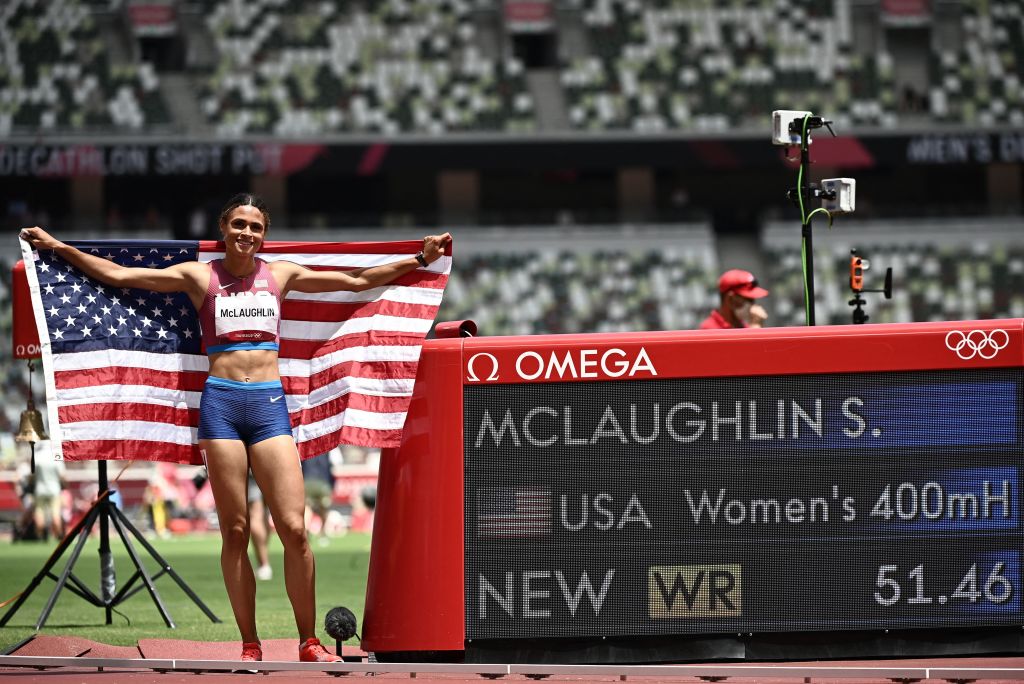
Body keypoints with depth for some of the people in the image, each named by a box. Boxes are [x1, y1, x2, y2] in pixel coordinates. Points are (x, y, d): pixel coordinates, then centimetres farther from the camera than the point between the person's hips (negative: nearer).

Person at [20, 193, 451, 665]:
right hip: (221, 401, -1)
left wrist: (419, 259, 19)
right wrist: (58, 248, 5)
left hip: (269, 403, 1)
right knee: (234, 532, -1)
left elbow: (357, 280, 20)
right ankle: (250, 646, 5)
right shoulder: (199, 277, 8)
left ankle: (309, 643, 1)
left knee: (294, 528, -8)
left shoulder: (281, 275, 13)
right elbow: (118, 275, 8)